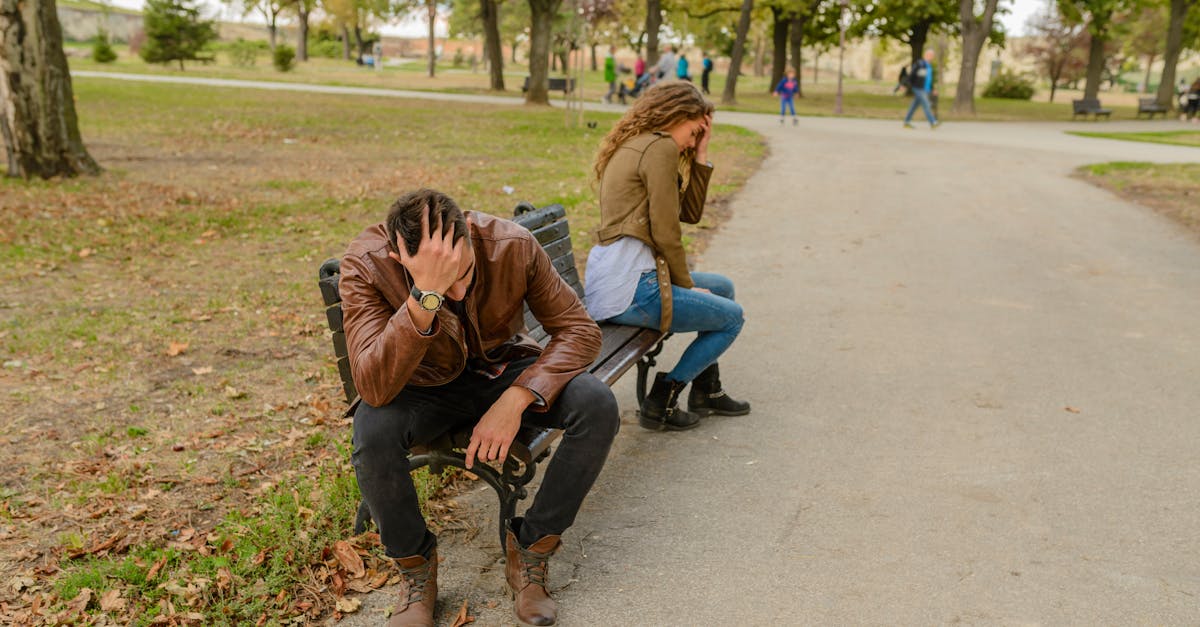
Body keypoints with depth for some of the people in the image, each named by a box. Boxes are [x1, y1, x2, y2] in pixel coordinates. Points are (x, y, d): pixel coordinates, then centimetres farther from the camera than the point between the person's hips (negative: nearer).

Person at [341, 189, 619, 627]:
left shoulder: (513, 245, -23)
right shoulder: (365, 266, -27)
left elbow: (580, 330, -17)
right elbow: (375, 388, -38)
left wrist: (516, 399, -32)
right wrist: (426, 296, -51)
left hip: (503, 370, 2)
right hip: (427, 387, -1)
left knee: (597, 406, -25)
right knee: (372, 432, -35)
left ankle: (531, 548, -5)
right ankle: (414, 565, -5)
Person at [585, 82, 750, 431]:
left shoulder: (633, 147, 21)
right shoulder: (660, 147, -11)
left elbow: (691, 213, 18)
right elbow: (665, 232, -15)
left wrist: (700, 156, 13)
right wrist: (686, 285, -3)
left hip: (608, 278, 10)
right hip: (629, 287, -10)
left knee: (722, 288, 26)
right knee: (732, 317, 6)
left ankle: (706, 390, 33)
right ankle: (661, 402, 5)